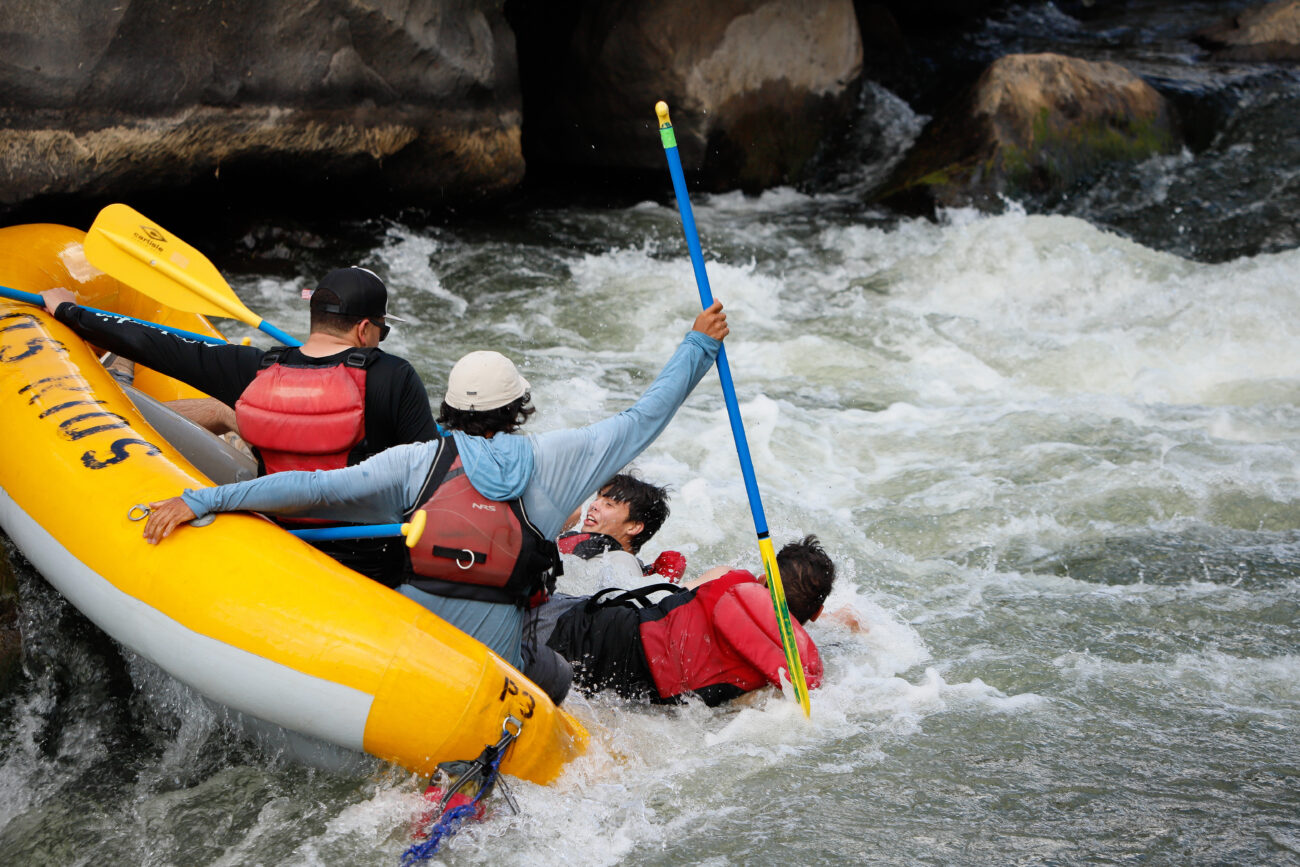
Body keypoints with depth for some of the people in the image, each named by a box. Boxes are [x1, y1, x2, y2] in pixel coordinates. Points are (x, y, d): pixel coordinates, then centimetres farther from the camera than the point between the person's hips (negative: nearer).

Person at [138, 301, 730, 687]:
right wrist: (698, 345, 23)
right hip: (491, 672, -2)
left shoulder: (417, 462, -1)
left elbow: (316, 488, -10)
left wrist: (199, 501, -9)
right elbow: (642, 419, 11)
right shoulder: (549, 462, 1)